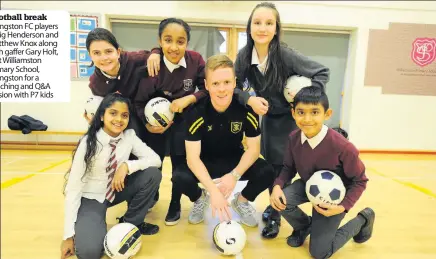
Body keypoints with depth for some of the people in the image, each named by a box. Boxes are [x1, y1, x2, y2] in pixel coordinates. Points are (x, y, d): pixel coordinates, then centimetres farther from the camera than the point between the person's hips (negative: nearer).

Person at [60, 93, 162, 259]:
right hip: (91, 198, -4)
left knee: (152, 174, -20)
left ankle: (131, 223, 0)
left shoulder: (129, 136, -12)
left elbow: (155, 160, -14)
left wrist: (126, 166, -30)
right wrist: (68, 235, -20)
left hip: (117, 190, 5)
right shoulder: (89, 143, -22)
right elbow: (73, 187, -19)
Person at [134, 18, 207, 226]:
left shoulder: (196, 60, -20)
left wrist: (189, 99, -26)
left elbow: (208, 89, -11)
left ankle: (175, 204, 24)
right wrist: (147, 123, -29)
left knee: (180, 162, -2)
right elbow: (140, 101, -16)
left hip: (183, 119, 0)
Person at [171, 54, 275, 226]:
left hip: (235, 159, 2)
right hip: (205, 162, -1)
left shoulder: (246, 108, -20)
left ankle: (242, 200, 11)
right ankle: (200, 199, 8)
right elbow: (192, 157, -26)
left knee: (266, 172, -24)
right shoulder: (196, 112, -25)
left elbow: (254, 148, -12)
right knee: (180, 176, -30)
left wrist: (235, 175, -28)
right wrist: (213, 190, -38)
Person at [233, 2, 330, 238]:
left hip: (289, 117, -3)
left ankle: (275, 215, 17)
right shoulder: (244, 56, -14)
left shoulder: (287, 56, -24)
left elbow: (322, 72, -16)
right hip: (267, 116, 4)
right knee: (270, 164, 11)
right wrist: (249, 99, -25)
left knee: (282, 166, -3)